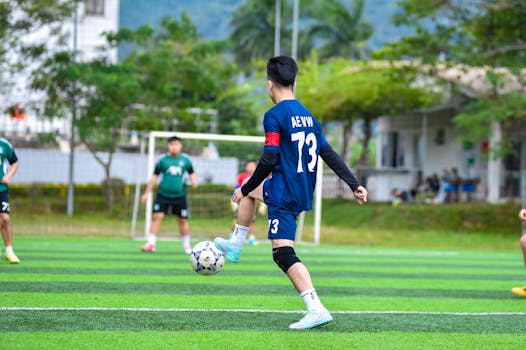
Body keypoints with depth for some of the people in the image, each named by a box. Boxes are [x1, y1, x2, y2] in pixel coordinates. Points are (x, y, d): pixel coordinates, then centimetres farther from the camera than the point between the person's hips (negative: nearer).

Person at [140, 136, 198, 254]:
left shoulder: (185, 160, 3)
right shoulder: (162, 159, 0)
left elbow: (192, 173, 18)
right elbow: (154, 177, 5)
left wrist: (194, 181, -5)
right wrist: (147, 193, 4)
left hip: (179, 195, 1)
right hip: (163, 194, -1)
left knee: (183, 220, 6)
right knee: (157, 216, -12)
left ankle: (186, 246, 20)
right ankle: (151, 243, -8)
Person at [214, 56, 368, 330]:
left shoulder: (274, 115, -13)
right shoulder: (308, 115, 11)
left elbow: (269, 160, -18)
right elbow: (329, 155, 10)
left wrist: (245, 189, -7)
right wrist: (354, 185, 11)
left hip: (284, 194, -9)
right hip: (304, 191, 9)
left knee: (283, 254, -11)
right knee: (250, 190, 32)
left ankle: (316, 309, -24)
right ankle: (234, 246, 41)